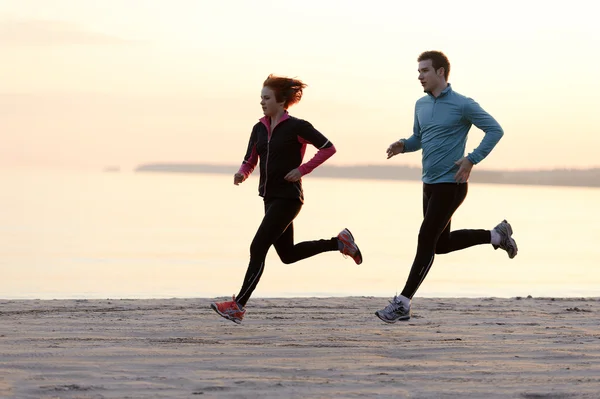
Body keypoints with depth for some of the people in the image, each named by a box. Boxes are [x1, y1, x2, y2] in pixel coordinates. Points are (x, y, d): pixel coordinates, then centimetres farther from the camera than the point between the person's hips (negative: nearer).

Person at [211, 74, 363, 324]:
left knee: (258, 248, -13)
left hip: (288, 198, -8)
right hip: (270, 197, 8)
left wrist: (302, 169, -13)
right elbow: (249, 161, 15)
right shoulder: (259, 129, 9)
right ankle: (339, 242, 31)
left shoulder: (296, 127, -10)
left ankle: (238, 306, -12)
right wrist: (241, 174, -8)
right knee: (287, 254, 15)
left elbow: (329, 148, -7)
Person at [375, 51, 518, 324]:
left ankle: (403, 303, -5)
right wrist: (402, 145, 1)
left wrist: (472, 160, -19)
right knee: (441, 244, 15)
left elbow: (495, 130, -10)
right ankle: (496, 235, 31)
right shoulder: (421, 105, 11)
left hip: (450, 185, -8)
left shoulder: (462, 105, -11)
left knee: (426, 242, -9)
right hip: (430, 185, 8)